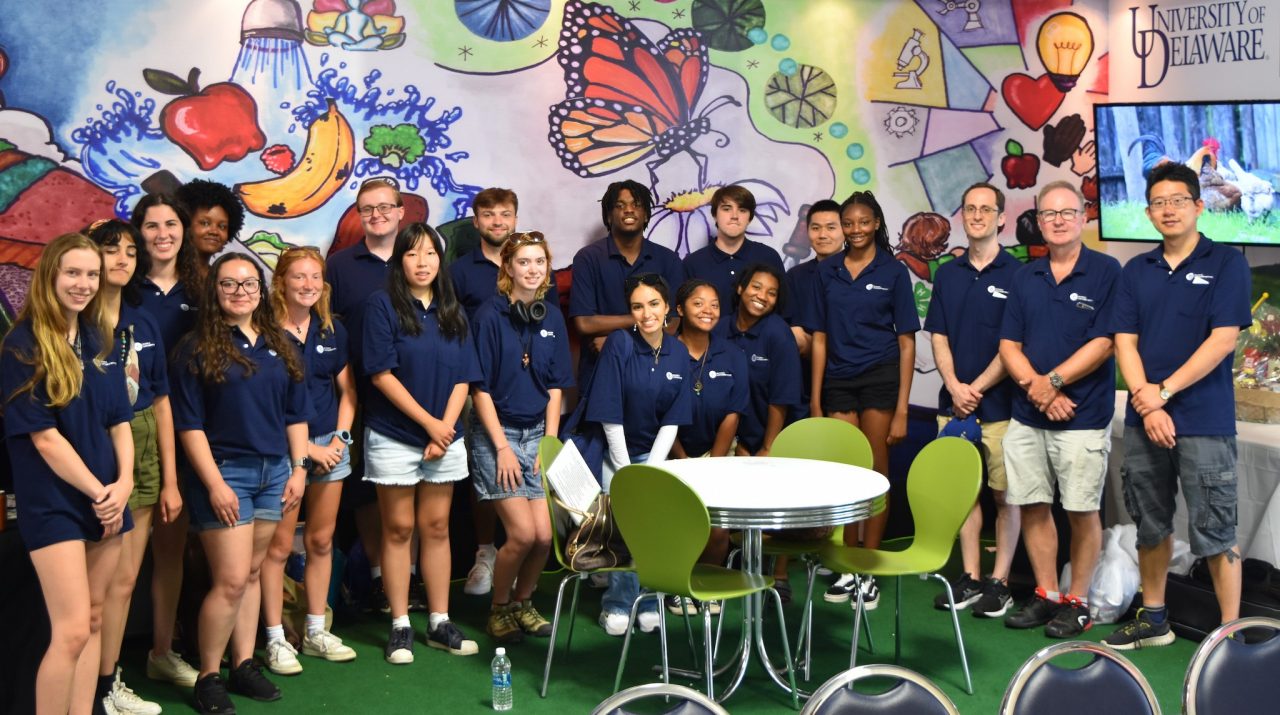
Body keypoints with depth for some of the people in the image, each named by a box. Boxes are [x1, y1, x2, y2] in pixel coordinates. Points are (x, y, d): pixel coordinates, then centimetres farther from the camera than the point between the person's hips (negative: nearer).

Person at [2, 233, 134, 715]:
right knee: (71, 632, -11)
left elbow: (120, 421, 9)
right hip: (53, 503, -6)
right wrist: (98, 492, -13)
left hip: (107, 499, 6)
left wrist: (123, 484, -6)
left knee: (93, 621, 10)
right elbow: (44, 437, -14)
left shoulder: (101, 341, 9)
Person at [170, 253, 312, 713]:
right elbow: (188, 424, -9)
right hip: (225, 471, -5)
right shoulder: (198, 348, -5)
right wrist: (214, 483, -14)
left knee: (252, 573, 11)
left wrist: (298, 468, 5)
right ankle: (208, 676, 7)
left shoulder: (278, 346, 10)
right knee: (231, 580, -7)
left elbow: (296, 413, 13)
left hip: (274, 471, 5)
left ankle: (244, 667, 20)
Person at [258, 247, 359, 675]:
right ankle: (275, 639, 9)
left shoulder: (333, 330, 10)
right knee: (279, 545, -1)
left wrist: (340, 439, -1)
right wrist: (306, 448, -11)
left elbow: (347, 391, 14)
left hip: (329, 443, 5)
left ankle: (316, 632, 22)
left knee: (321, 541, 11)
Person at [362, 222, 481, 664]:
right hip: (394, 438, -4)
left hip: (445, 437, 4)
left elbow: (463, 378, 6)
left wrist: (446, 427, -8)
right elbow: (381, 374, -11)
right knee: (399, 530, 3)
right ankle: (400, 627, 10)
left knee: (437, 528, 8)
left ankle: (440, 623, 15)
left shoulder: (453, 312, 9)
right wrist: (428, 422, -12)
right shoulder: (383, 305, -4)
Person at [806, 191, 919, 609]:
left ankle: (869, 570, 9)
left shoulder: (893, 272, 2)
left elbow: (906, 342, 0)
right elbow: (819, 339, 9)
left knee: (875, 473, 0)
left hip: (880, 378, -2)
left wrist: (901, 409, -6)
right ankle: (846, 568, 16)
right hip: (838, 382, 2)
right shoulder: (827, 272, 9)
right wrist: (815, 400, 3)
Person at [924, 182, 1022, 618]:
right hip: (954, 401, 4)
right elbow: (938, 338, 9)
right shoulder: (947, 275, 12)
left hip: (1000, 404, -4)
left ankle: (999, 583, 8)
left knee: (1004, 495, 1)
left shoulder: (1016, 273, -3)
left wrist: (978, 388, -11)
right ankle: (970, 579, 16)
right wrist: (955, 386, -5)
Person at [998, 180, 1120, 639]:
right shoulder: (1025, 278, 11)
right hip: (1026, 415, 5)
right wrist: (1035, 387, -10)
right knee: (1032, 507, 8)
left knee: (1082, 511, 2)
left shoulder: (1106, 272, -3)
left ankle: (1078, 601, 16)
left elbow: (1102, 344, -10)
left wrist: (1052, 382, -15)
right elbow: (1009, 345, 6)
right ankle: (1046, 595, 21)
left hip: (1083, 416, -5)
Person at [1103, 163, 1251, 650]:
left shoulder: (1226, 264, -2)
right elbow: (1124, 342, 4)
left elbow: (1223, 339, -11)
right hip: (1143, 421, 5)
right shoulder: (1136, 272, 11)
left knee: (1215, 530, -2)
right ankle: (1153, 620, 27)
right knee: (1150, 525, 14)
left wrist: (1163, 391, -14)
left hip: (1204, 421, -5)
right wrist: (1148, 405, -10)